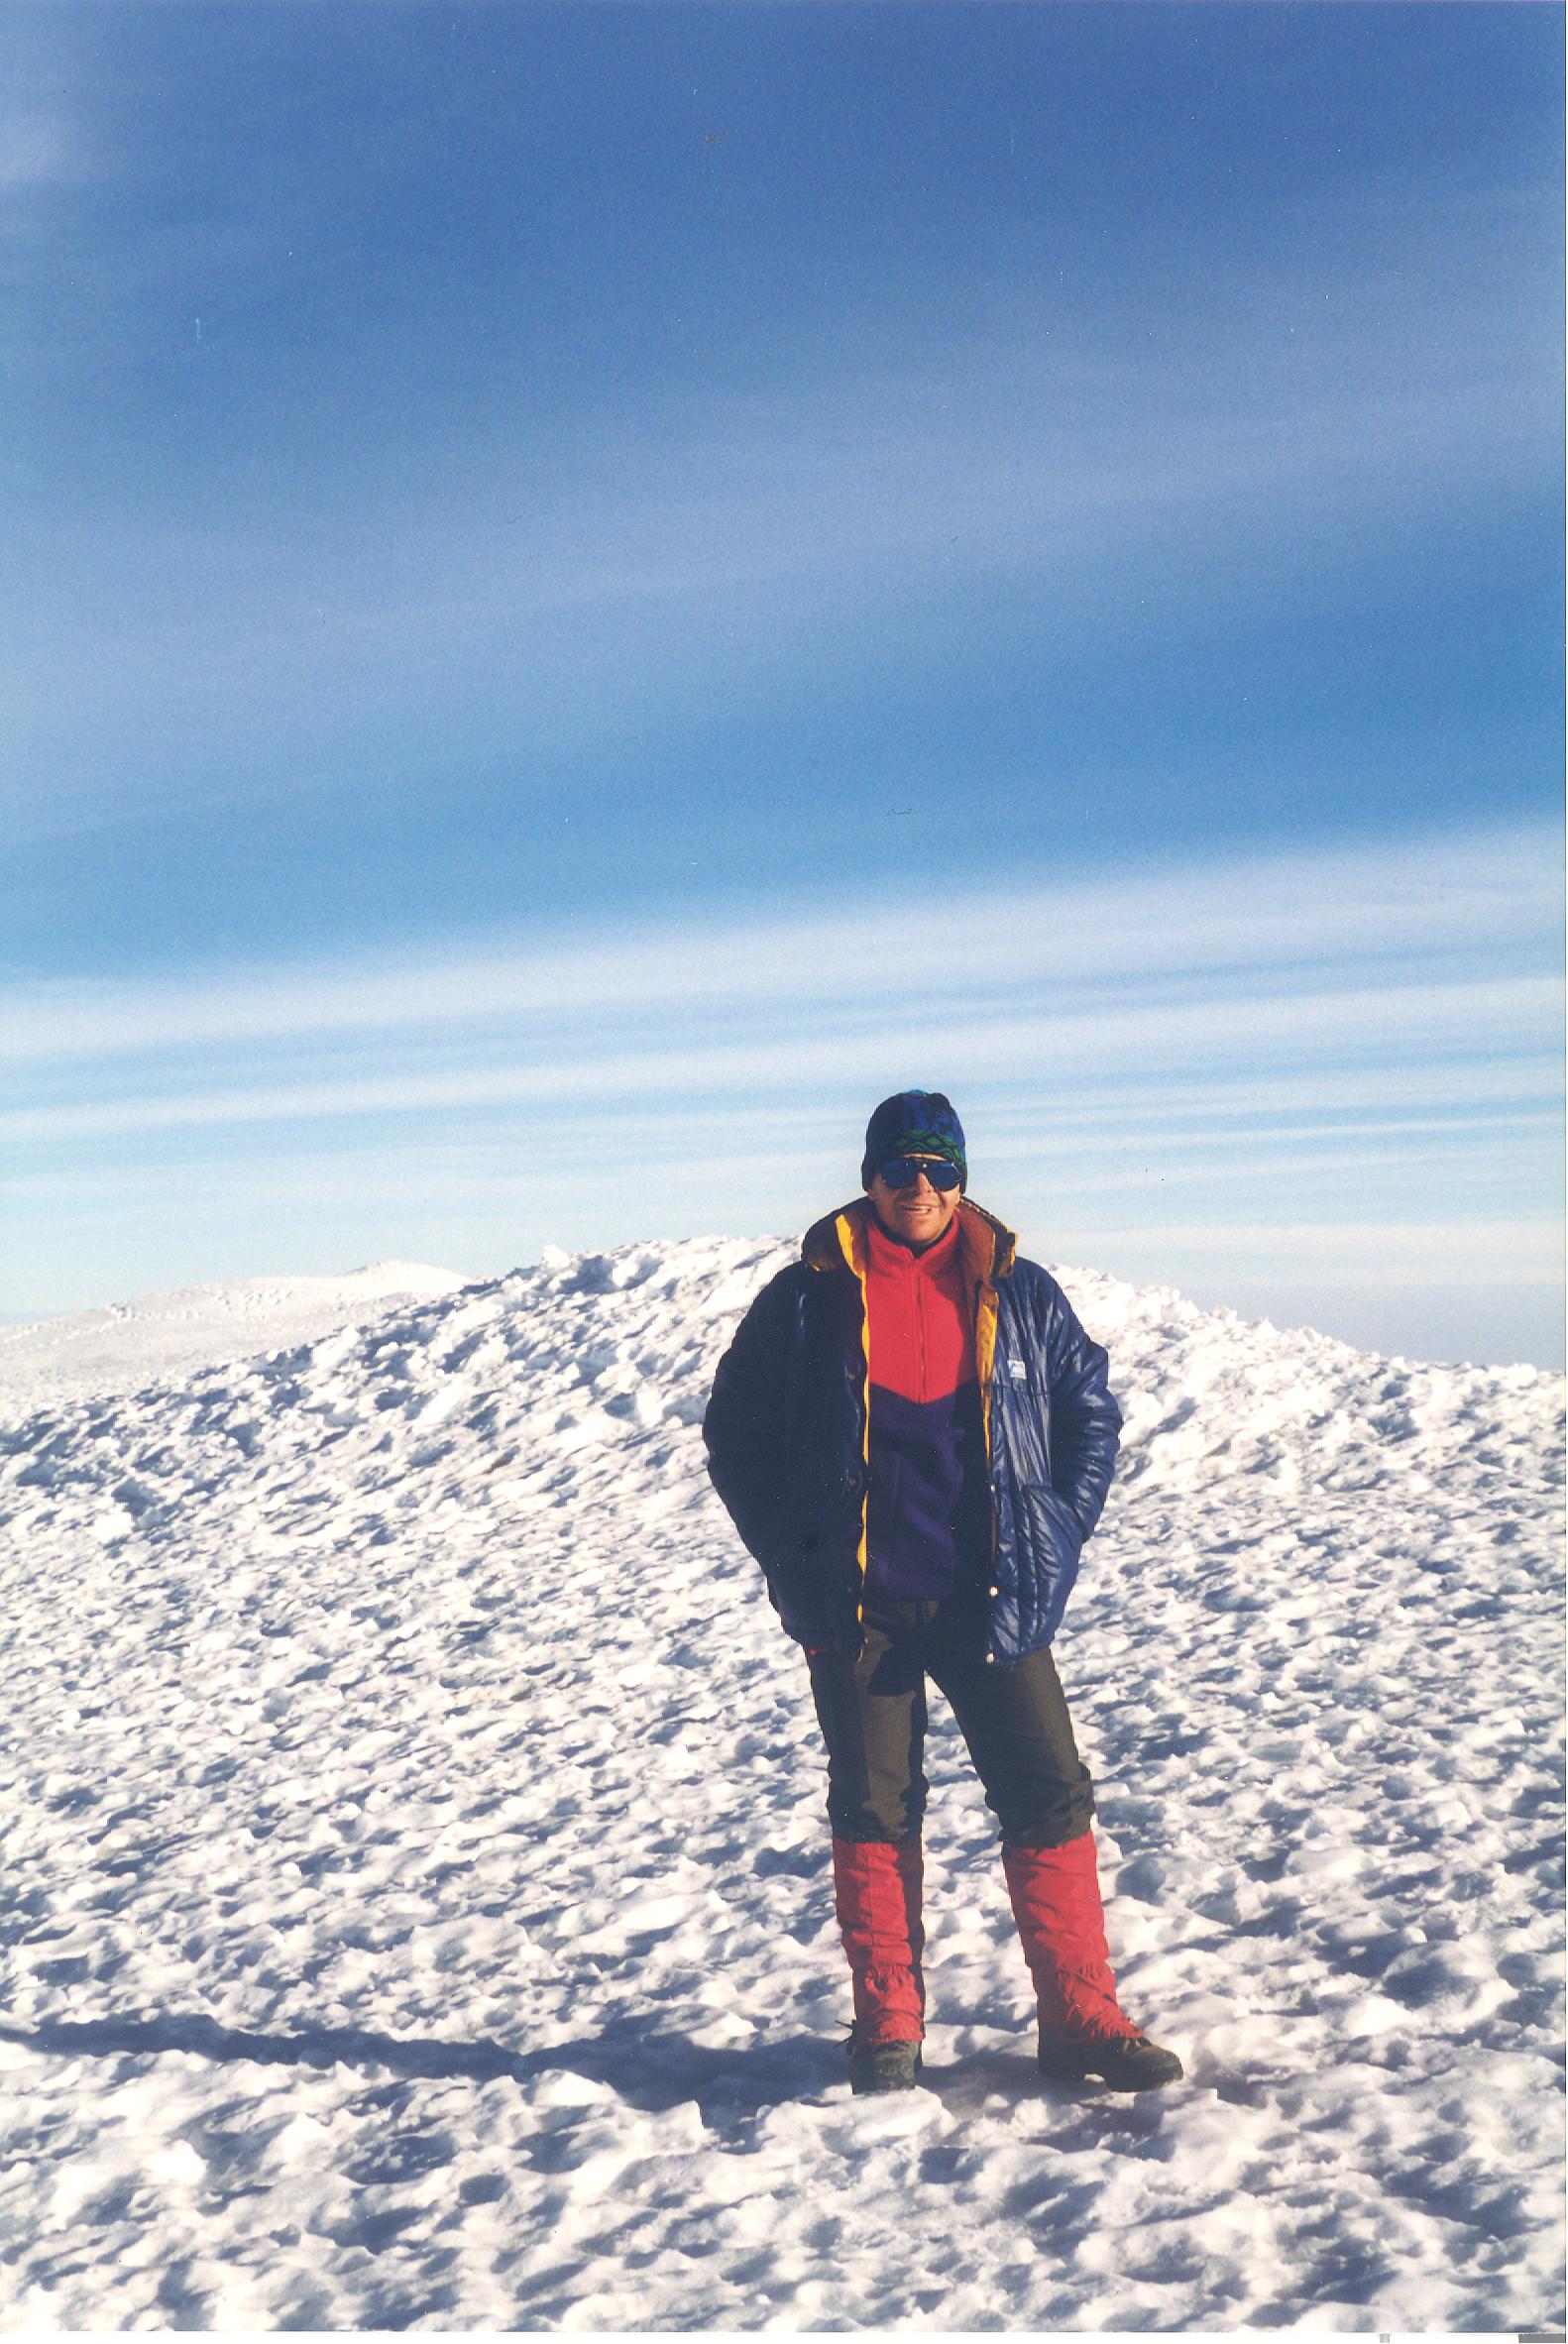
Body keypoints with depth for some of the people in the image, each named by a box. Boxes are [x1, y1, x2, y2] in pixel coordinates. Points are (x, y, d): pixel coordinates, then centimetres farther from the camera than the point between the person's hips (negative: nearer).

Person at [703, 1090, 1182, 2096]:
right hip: (859, 1607, -1)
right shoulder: (808, 1299, 0)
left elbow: (1091, 1410, 14)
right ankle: (888, 2028, 17)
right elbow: (735, 1431, 7)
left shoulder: (1021, 1296, 5)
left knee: (1051, 1796, 0)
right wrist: (790, 1556, 0)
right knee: (873, 1813, 6)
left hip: (993, 1599, 1)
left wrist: (1061, 1532, 3)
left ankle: (1080, 2014, 12)